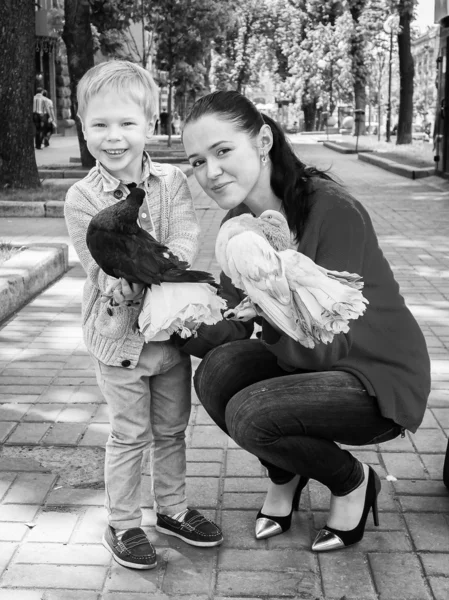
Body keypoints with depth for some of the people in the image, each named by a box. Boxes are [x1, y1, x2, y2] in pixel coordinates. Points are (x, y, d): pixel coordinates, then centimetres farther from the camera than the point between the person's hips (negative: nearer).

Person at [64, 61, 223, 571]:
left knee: (171, 429, 17)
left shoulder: (172, 182, -3)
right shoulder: (82, 198, -11)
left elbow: (184, 244, -15)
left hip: (171, 328, 3)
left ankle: (172, 508, 37)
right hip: (119, 336, -3)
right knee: (130, 435, 7)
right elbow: (106, 274, -17)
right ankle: (122, 524, 25)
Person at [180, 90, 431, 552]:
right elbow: (233, 327, -7)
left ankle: (353, 482, 4)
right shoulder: (237, 222, -4)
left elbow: (327, 346, -28)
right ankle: (284, 475, 9)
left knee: (251, 414, -26)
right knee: (219, 368, -20)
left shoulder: (334, 211, -26)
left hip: (382, 379, -6)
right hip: (307, 360, 6)